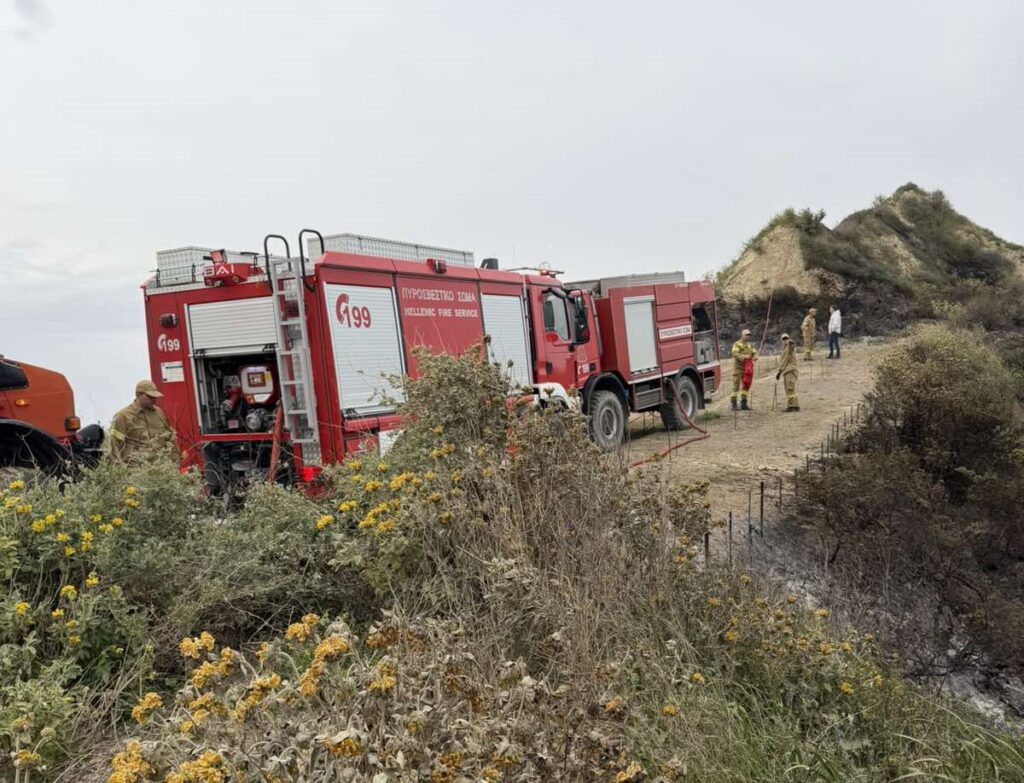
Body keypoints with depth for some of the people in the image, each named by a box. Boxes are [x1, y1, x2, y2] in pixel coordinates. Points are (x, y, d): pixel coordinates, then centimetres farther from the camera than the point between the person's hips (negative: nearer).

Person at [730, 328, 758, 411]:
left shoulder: (749, 345, 16)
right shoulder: (737, 344, -6)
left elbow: (754, 353, 8)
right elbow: (735, 353, -21)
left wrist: (755, 357, -16)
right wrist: (744, 356, -36)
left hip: (747, 368, 7)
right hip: (738, 368, -7)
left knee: (746, 386, 9)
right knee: (736, 386, -7)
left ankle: (743, 404, 16)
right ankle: (734, 405, -6)